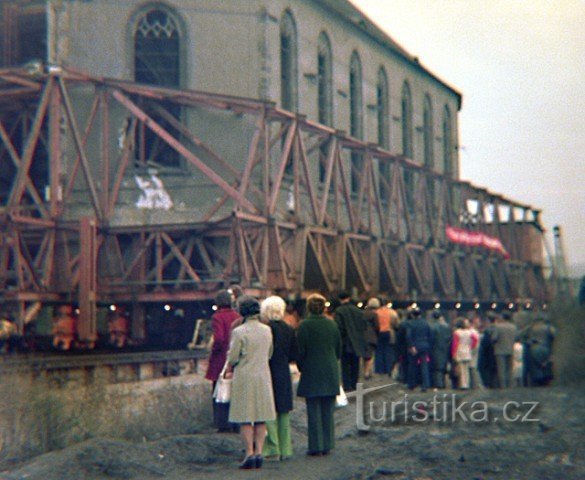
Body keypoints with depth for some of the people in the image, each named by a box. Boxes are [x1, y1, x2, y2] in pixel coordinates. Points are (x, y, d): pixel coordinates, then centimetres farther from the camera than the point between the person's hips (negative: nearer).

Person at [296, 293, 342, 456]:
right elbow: (339, 350, 11)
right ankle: (327, 445, 13)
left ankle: (316, 446, 1)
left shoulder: (305, 325, -10)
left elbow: (300, 351, -9)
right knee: (328, 411, 10)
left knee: (314, 411, 0)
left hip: (312, 373, -4)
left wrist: (301, 367, 6)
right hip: (331, 373, 4)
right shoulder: (332, 324, 5)